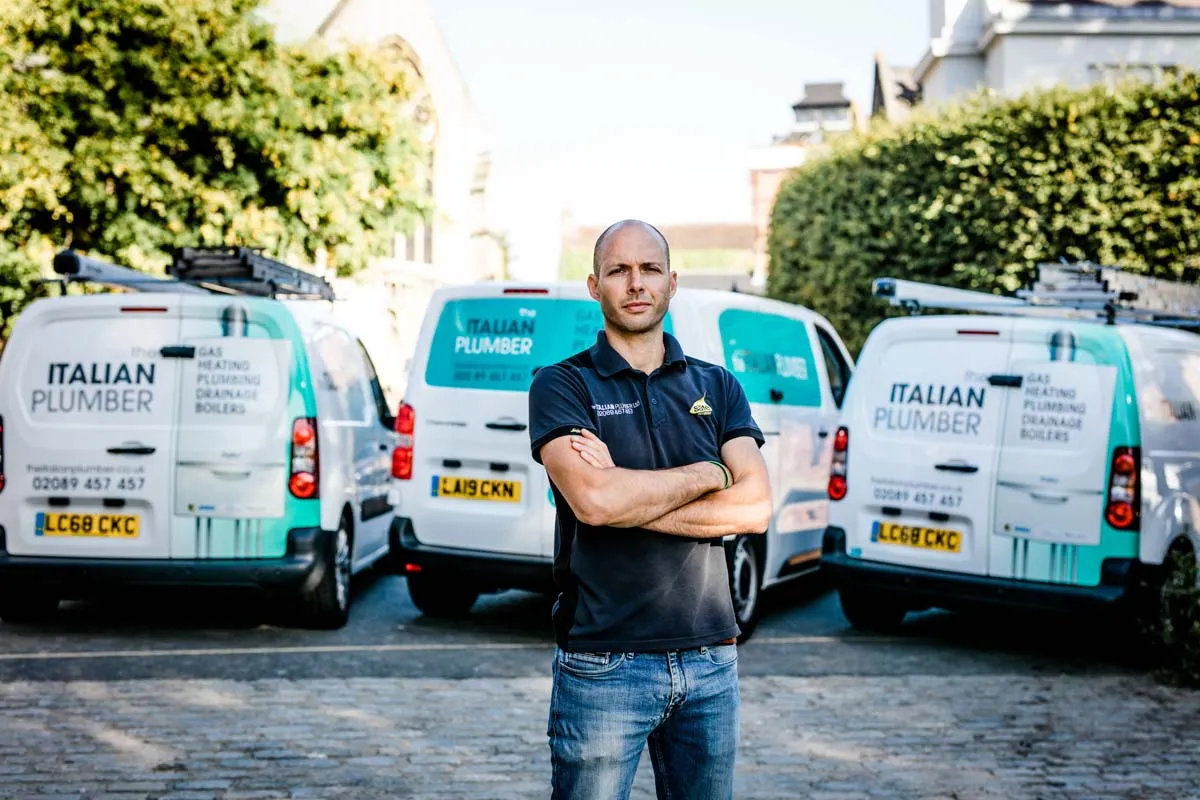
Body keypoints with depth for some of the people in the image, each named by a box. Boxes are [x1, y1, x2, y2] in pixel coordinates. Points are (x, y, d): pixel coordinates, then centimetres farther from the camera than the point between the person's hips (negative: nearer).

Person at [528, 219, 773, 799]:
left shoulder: (717, 387, 11)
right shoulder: (562, 386, 0)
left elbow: (756, 506, -4)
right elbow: (593, 500, -18)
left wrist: (628, 497, -12)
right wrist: (709, 474, -7)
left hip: (709, 659, 4)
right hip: (603, 661, -3)